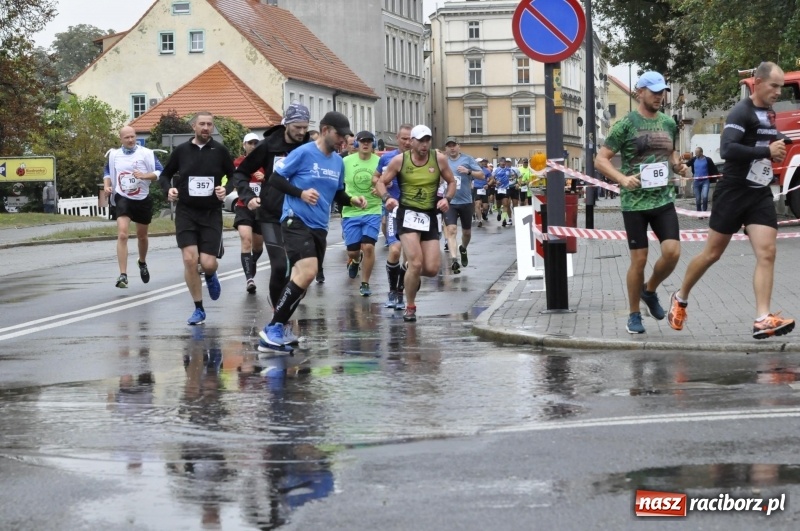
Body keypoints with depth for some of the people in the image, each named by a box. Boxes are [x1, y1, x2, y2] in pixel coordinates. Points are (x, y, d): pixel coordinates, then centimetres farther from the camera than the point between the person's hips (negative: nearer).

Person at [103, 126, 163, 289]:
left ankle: (142, 263, 49)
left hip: (143, 200, 0)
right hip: (123, 199, 0)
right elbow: (107, 171, 21)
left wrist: (145, 175, -27)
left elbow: (160, 172, -10)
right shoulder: (114, 155, 4)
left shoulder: (146, 153, -6)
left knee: (142, 236, 18)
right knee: (122, 234, -19)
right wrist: (107, 185, 2)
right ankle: (123, 275, -21)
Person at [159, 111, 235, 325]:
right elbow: (165, 175, 12)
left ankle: (210, 276, 34)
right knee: (189, 259, -10)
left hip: (211, 214, 0)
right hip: (186, 212, 1)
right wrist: (169, 188, -8)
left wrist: (226, 190, -12)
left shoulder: (220, 151, -2)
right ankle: (199, 309, 4)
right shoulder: (181, 151, 0)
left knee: (208, 263, -7)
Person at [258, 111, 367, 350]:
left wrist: (353, 200, 4)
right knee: (307, 272, -23)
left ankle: (273, 331, 18)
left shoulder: (338, 161, 13)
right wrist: (300, 193, -19)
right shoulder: (303, 153, -8)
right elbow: (275, 178, -7)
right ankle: (272, 328, -16)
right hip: (296, 221, -8)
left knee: (302, 279, 8)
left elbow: (338, 193, 24)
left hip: (319, 227, 8)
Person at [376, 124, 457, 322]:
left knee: (432, 269, -4)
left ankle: (412, 276, 34)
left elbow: (451, 182, 12)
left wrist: (447, 198, -8)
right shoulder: (399, 160, -5)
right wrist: (387, 198, -15)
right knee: (416, 263, -16)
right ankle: (410, 307, 5)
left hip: (430, 216, 3)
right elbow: (381, 182, 5)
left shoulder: (439, 159, -1)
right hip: (408, 214, -3)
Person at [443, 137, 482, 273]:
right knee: (451, 230, -17)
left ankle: (463, 249, 46)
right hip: (449, 202, -1)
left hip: (466, 202, 1)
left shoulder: (467, 159, 1)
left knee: (467, 232, 15)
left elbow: (481, 175, -2)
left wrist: (468, 171, -18)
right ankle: (453, 259, -25)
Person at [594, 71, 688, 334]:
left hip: (664, 200, 4)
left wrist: (677, 165, 4)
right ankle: (634, 315, 16)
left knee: (672, 252, -10)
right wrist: (622, 179, -21)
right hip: (635, 203, -4)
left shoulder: (669, 124, 10)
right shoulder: (626, 124, -6)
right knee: (639, 259, -1)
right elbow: (600, 160, -6)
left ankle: (650, 291, 19)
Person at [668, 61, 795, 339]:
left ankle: (762, 321, -15)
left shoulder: (769, 114, 13)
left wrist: (778, 147, 13)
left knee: (767, 253, -10)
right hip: (734, 191, -7)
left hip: (761, 194, 7)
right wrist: (767, 152, -26)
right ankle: (680, 298, 27)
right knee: (712, 253, 5)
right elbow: (727, 149, -28)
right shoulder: (741, 112, -14)